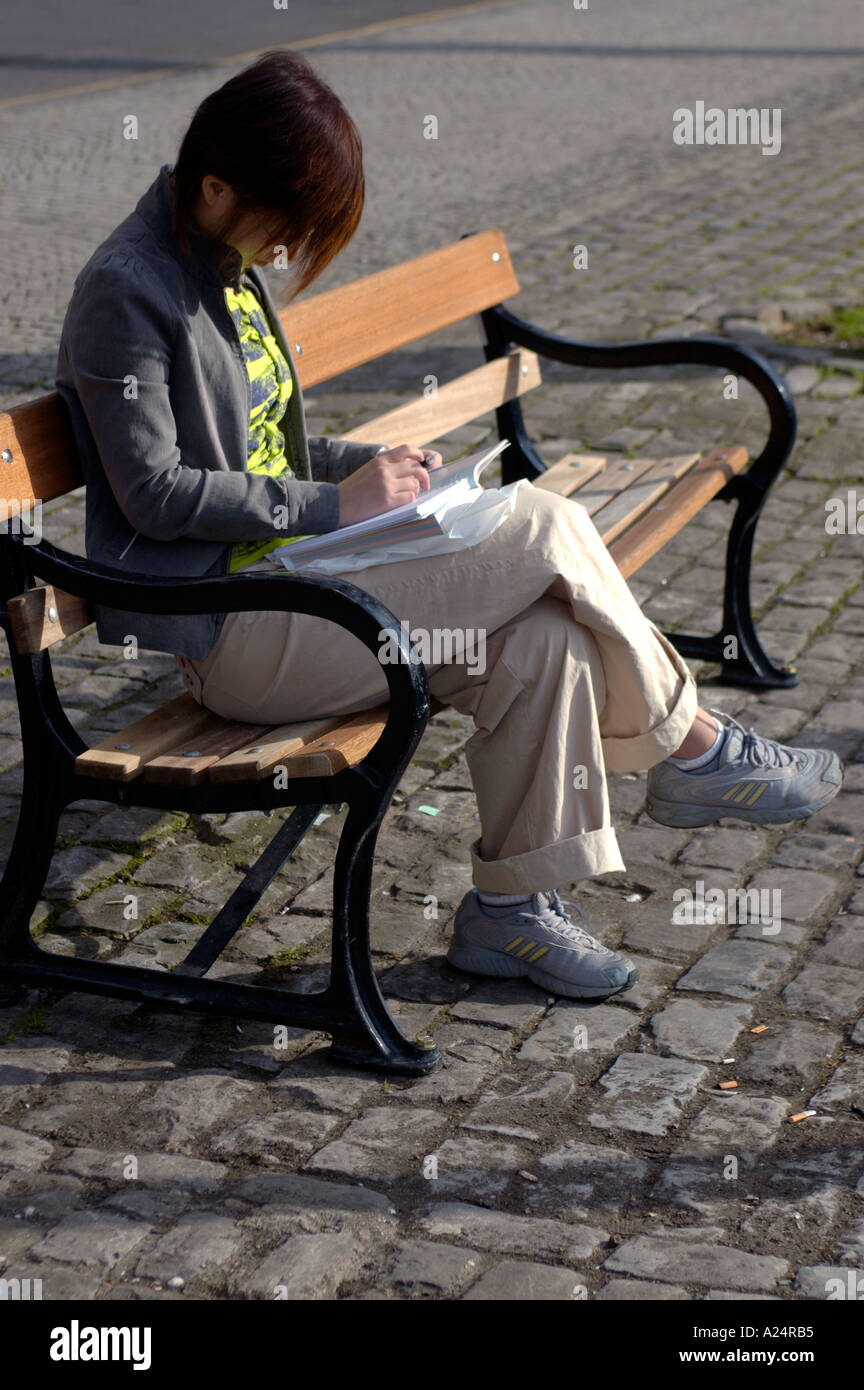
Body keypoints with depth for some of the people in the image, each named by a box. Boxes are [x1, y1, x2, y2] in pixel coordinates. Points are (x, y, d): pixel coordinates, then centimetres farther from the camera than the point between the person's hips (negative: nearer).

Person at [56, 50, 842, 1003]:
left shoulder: (230, 267, 15)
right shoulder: (126, 290, -13)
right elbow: (156, 492, -17)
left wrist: (367, 462, 5)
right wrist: (335, 503, -17)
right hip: (228, 629, -9)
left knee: (542, 643, -15)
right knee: (544, 528, -19)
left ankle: (512, 908, -4)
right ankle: (693, 752, -1)